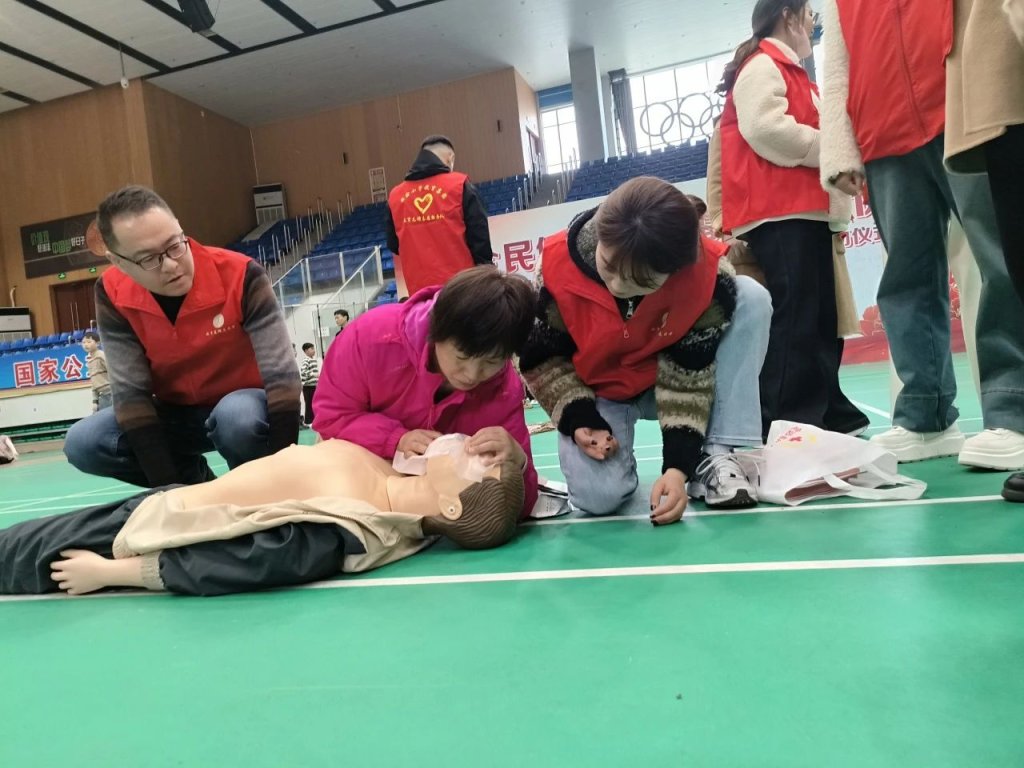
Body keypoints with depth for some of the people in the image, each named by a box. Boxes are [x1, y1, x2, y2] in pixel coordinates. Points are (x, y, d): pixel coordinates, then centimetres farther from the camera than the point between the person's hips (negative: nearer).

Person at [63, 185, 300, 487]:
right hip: (177, 413, 4)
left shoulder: (239, 274, -26)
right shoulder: (113, 295, -15)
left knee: (238, 418, -38)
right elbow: (130, 391, -14)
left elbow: (282, 376, -26)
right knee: (83, 444, -17)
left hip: (241, 406, -3)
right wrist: (168, 486, -21)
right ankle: (198, 483, 4)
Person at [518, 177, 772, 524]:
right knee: (599, 496, -29)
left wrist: (679, 465, -29)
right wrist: (580, 420, -25)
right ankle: (614, 454, 11)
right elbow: (539, 357, -13)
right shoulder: (559, 263, -29)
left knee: (752, 298, -23)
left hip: (670, 382, 2)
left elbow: (690, 375, -21)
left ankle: (715, 456, -21)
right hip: (598, 392, -1)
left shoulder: (706, 274, -29)